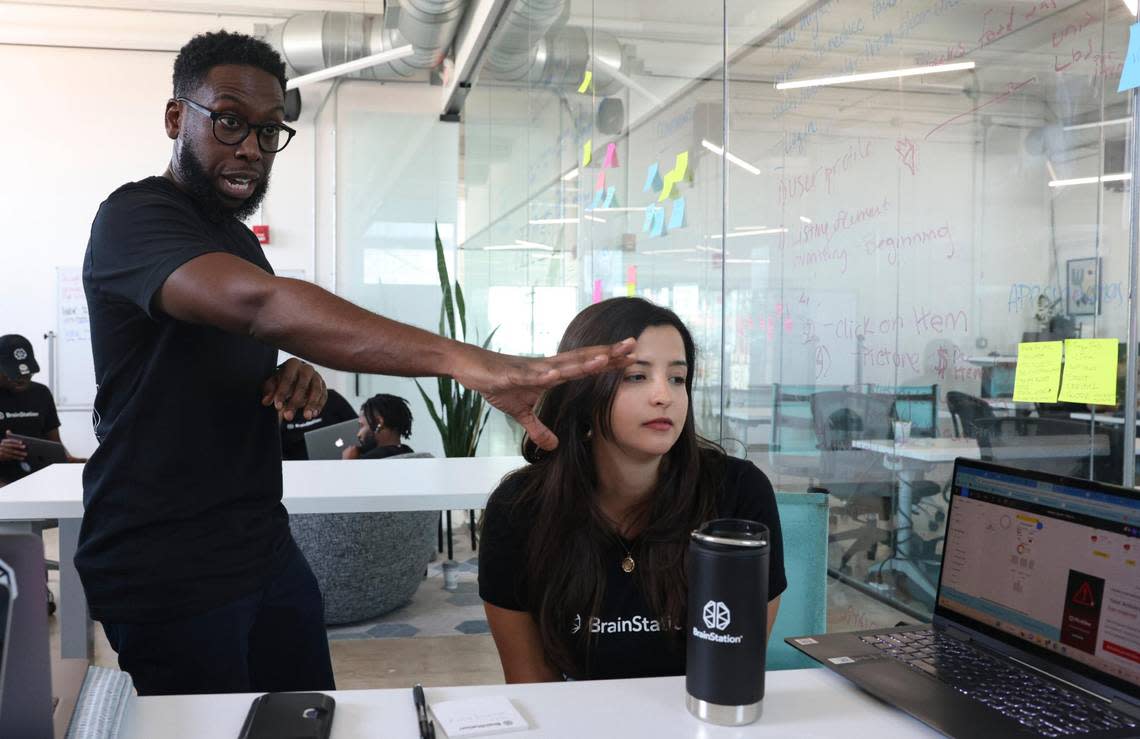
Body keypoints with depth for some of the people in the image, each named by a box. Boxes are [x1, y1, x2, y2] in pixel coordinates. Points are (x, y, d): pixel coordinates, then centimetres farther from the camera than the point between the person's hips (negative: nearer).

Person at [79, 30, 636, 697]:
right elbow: (259, 302, -37)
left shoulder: (239, 239, 14)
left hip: (267, 545, 8)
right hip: (169, 569, -8)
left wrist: (298, 381, -3)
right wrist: (462, 360, -48)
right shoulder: (135, 218, -16)